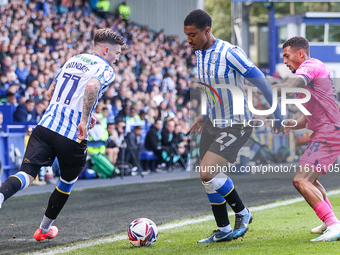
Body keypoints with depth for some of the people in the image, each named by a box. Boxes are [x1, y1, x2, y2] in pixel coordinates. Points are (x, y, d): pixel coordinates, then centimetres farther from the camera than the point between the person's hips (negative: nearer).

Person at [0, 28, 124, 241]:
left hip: (46, 126, 4)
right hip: (73, 136, -4)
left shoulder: (73, 60, 19)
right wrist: (84, 119, -24)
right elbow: (92, 86, -27)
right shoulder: (106, 70, -3)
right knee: (67, 182, 21)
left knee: (27, 174, -8)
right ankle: (45, 229, 34)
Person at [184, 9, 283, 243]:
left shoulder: (230, 53, -21)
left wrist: (277, 116, -11)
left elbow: (260, 81, -16)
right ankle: (224, 231, 22)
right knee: (209, 179, 8)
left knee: (207, 172, -19)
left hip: (236, 126, -8)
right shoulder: (198, 55, 3)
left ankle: (242, 213, 3)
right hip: (213, 124, 8)